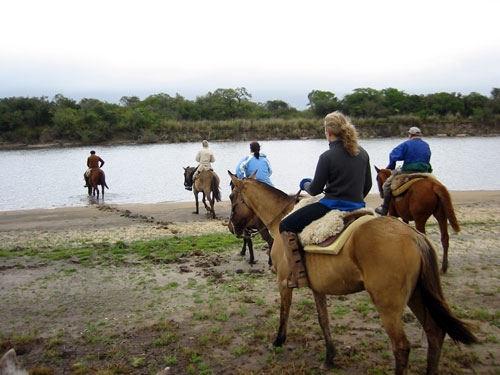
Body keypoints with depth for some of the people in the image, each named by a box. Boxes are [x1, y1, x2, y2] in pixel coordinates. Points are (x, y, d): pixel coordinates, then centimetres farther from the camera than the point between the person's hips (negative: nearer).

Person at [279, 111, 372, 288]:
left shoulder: (327, 156, -14)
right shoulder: (363, 153, 6)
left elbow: (315, 189, -9)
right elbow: (367, 185, 14)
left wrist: (305, 184, 14)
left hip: (332, 206, -8)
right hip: (358, 207, 8)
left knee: (286, 226, 1)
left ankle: (299, 275, -4)